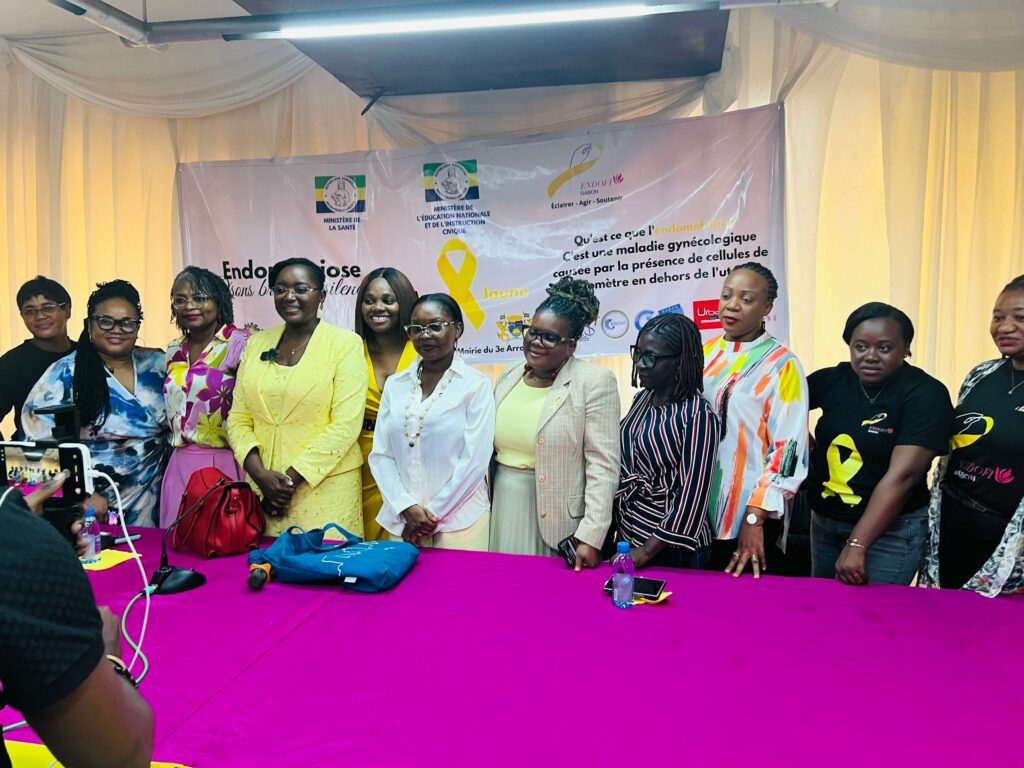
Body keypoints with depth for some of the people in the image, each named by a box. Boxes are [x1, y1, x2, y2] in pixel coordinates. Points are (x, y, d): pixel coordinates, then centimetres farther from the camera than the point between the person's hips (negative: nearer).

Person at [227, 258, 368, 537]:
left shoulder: (345, 343, -5)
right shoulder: (257, 344, 10)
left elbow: (345, 425, -12)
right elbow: (238, 419, 7)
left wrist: (293, 477, -13)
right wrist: (261, 475, -8)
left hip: (325, 486, -4)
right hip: (262, 486, 4)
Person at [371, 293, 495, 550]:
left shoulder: (476, 385, -4)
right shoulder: (395, 384, 7)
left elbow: (475, 460, -9)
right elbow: (380, 454, 4)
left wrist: (434, 512, -9)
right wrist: (406, 507, -8)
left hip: (458, 520, -3)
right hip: (401, 519, 3)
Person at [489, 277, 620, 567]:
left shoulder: (594, 382, -12)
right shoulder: (510, 375, 8)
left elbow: (603, 464, -15)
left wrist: (590, 537, -19)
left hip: (556, 519, -5)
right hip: (502, 511, 6)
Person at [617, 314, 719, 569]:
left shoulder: (697, 415, -17)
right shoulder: (642, 399, 3)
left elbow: (692, 495, -19)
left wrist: (646, 552, -18)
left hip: (671, 550, -6)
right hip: (628, 537, 7)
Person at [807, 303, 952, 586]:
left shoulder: (926, 394, -16)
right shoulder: (832, 380, -3)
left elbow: (902, 475, -24)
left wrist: (857, 545, -29)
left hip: (891, 531, -5)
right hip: (823, 521, 6)